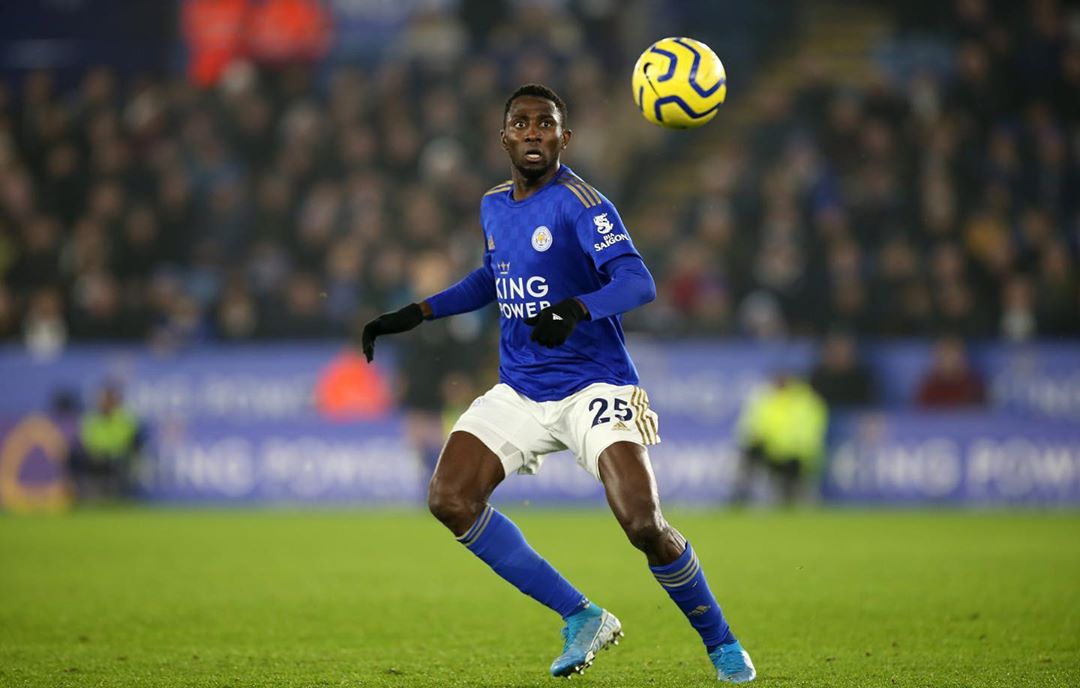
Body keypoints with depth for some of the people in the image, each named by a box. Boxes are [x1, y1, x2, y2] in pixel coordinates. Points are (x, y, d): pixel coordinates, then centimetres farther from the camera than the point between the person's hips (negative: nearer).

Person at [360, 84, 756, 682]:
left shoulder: (579, 204, -13)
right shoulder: (494, 207, 8)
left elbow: (638, 283, -28)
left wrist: (577, 308, -46)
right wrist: (415, 314, 20)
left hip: (594, 386, -6)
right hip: (519, 394, 6)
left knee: (645, 527, -21)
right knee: (449, 499, -14)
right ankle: (582, 619, -2)